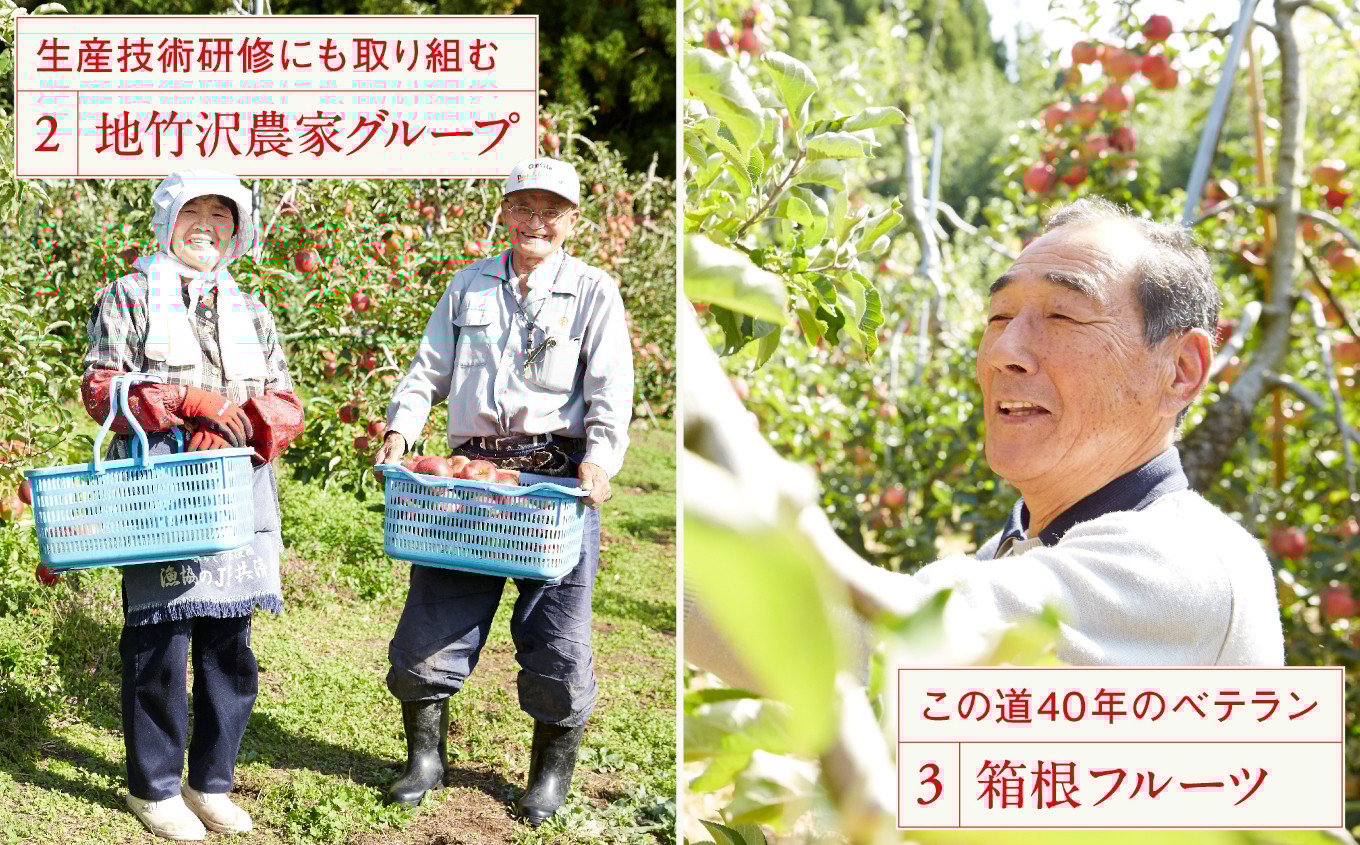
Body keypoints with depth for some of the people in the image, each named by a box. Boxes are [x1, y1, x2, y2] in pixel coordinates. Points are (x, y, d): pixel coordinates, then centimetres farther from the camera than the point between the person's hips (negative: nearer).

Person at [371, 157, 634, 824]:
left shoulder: (593, 292, 6)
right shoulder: (468, 286, 15)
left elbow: (611, 392, -2)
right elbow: (428, 370, 13)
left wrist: (599, 457, -19)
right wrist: (399, 430, -4)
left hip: (558, 474, -2)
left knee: (557, 630, -1)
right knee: (432, 617, 1)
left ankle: (552, 773, 18)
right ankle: (425, 757, 20)